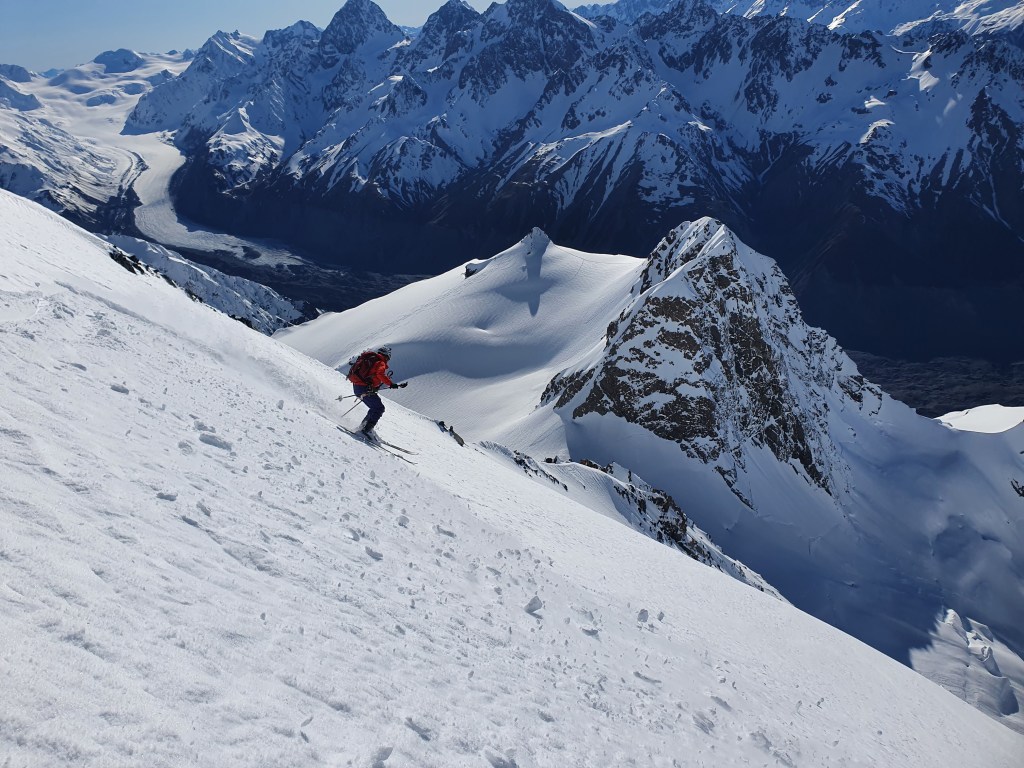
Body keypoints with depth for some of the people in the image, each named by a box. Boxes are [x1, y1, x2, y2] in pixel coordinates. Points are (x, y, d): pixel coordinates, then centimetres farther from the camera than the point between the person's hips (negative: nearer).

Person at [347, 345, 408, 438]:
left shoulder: (370, 359, 22)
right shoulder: (381, 363, -6)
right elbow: (380, 374, -26)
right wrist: (392, 385, -29)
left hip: (356, 387, 9)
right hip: (364, 388, -9)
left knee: (375, 407, 19)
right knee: (379, 408, -6)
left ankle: (363, 427, 16)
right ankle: (366, 430, -15)